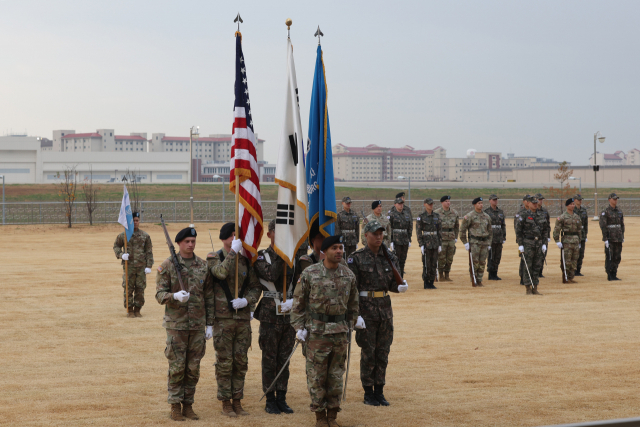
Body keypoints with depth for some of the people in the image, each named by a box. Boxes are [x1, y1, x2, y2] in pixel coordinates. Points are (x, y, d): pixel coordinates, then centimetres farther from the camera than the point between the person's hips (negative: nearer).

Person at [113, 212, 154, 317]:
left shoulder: (145, 236, 7)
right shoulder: (123, 235, 4)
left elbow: (149, 252, 7)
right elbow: (116, 246, 14)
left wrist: (149, 266, 0)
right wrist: (121, 255, -7)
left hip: (141, 267, 1)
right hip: (128, 266, -1)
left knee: (140, 289, 3)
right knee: (128, 289, 0)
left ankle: (137, 310, 14)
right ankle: (129, 310, 9)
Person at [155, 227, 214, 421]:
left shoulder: (203, 266, 5)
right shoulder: (167, 265, -4)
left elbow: (209, 297, 9)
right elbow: (160, 294, -6)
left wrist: (209, 324, 6)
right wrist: (175, 296, -27)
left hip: (198, 325, 3)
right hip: (176, 324, -3)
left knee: (193, 369, 7)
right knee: (176, 368, 0)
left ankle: (188, 405, 17)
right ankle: (175, 406, 9)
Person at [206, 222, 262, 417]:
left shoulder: (246, 260, 9)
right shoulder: (214, 258, -2)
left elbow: (256, 287, 9)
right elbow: (221, 272, -24)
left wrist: (246, 300, -9)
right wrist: (233, 252, -22)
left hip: (243, 318, 4)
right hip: (223, 318, -4)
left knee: (241, 362, 7)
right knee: (224, 362, 0)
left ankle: (237, 401, 17)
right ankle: (226, 403, 9)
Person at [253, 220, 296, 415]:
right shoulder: (262, 257, -3)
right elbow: (271, 275, -22)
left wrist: (293, 300, -11)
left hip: (289, 314, 3)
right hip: (270, 316, -3)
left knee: (284, 359, 9)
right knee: (270, 360, 2)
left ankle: (281, 399, 16)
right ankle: (270, 400, 11)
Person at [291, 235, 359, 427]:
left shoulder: (348, 275, 4)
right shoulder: (310, 274, -6)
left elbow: (352, 302, 16)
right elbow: (298, 302, -1)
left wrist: (351, 322, 15)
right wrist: (299, 326, -5)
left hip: (340, 332, 3)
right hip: (317, 331, -3)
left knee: (336, 376, 8)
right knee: (316, 376, 1)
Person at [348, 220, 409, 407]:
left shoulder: (389, 258, 8)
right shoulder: (356, 259, -6)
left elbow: (392, 283, 13)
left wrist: (400, 286, -11)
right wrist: (355, 315, -16)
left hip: (385, 308, 5)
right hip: (366, 309, -5)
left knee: (383, 352, 8)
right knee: (368, 353, 1)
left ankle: (379, 392, 17)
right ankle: (368, 393, 10)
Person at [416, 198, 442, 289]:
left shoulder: (436, 216, 9)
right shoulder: (421, 217, -5)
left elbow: (439, 231, 11)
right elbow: (418, 231, -7)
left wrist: (440, 244, 6)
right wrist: (421, 245, -13)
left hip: (435, 243, 5)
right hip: (426, 243, -5)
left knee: (434, 264, 6)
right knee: (427, 264, -3)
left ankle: (431, 282, 13)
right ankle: (426, 283, 5)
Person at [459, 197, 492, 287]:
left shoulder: (487, 217, 13)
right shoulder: (469, 216, -3)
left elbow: (490, 231, 20)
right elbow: (462, 229, -2)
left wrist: (489, 243, 14)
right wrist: (465, 243, -5)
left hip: (484, 242, 5)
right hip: (474, 242, -5)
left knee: (482, 263, 4)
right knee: (474, 263, -9)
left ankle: (479, 281, 11)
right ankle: (473, 281, 1)